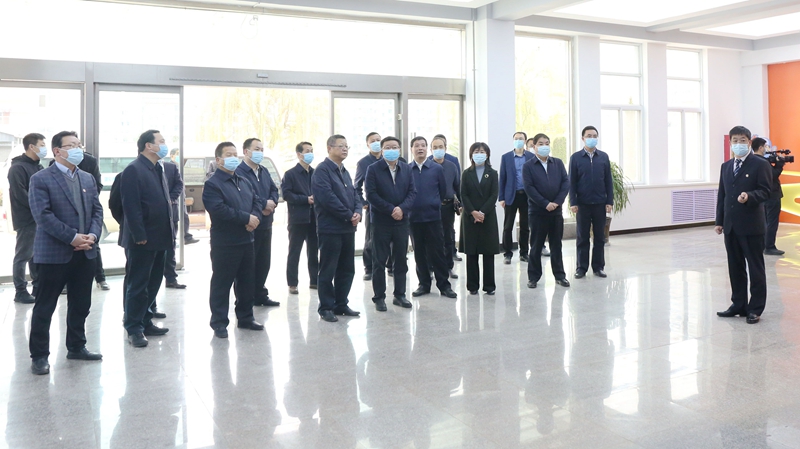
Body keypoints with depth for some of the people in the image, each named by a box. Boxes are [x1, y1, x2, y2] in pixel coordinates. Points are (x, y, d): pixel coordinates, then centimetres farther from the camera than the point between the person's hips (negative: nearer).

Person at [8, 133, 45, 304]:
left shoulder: (39, 167, 15)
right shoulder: (17, 168, -11)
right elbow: (20, 194, -19)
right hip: (27, 219, -8)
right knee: (23, 255, 0)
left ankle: (38, 287, 21)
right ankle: (20, 291, 7)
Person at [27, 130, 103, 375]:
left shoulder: (88, 178, 13)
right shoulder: (40, 179, -6)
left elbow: (97, 210, 11)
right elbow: (43, 215, -15)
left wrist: (92, 235, -7)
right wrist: (72, 237, -19)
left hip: (85, 253, 6)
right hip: (54, 253, -6)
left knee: (81, 305, 13)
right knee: (44, 307, 3)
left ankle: (76, 347, 27)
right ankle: (39, 355, 13)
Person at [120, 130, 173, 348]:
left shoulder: (158, 170, 15)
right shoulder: (133, 170, -13)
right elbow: (131, 206, -18)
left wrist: (169, 232, 14)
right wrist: (139, 236, -20)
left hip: (160, 239, 9)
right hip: (142, 241, -9)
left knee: (153, 284, 15)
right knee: (137, 285, 0)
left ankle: (146, 322, 26)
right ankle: (134, 329, 9)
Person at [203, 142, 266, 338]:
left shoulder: (245, 182, 15)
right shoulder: (212, 184, -10)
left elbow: (257, 201, 12)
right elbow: (220, 210, -22)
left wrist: (255, 218, -10)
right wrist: (247, 218, -19)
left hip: (246, 241, 7)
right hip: (224, 243, -7)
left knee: (247, 282, 14)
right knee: (222, 284, 0)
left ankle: (245, 318, 26)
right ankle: (219, 323, 10)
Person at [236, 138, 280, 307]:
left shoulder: (264, 172, 17)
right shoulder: (239, 172, -12)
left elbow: (274, 190, 12)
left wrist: (272, 202, -10)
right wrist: (264, 203, -17)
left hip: (265, 224, 9)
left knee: (264, 262, 15)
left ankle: (260, 295, 26)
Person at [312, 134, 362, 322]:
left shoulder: (344, 171, 18)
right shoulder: (322, 170, -11)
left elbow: (355, 194, 14)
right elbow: (328, 198, -20)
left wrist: (358, 212, -6)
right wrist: (349, 215, -15)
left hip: (348, 228, 8)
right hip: (330, 228, -8)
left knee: (347, 269, 12)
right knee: (328, 270, 1)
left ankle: (341, 304, 23)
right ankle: (326, 307, 11)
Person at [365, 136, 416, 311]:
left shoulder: (406, 169, 9)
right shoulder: (373, 169, -3)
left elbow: (412, 192, 3)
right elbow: (371, 194, -11)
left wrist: (402, 208, -14)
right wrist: (391, 210, -16)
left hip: (401, 221, 4)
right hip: (381, 221, -3)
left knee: (401, 259, 10)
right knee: (379, 261, 3)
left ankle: (399, 295, 21)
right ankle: (379, 297, 12)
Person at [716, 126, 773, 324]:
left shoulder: (760, 164, -3)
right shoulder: (726, 166, 15)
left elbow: (765, 191, -8)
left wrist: (749, 196, -28)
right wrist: (719, 221, 11)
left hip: (751, 225, -6)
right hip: (731, 226, 6)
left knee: (755, 268, 2)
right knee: (735, 268, 11)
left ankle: (755, 308, 9)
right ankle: (738, 304, 21)